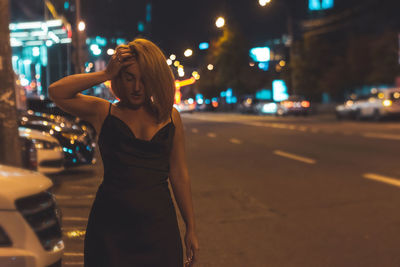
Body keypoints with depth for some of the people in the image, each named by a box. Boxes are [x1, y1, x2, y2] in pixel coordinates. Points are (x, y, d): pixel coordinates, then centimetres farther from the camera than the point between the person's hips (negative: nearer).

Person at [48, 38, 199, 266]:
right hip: (111, 227, -1)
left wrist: (191, 229, 9)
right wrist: (106, 74, -11)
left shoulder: (170, 116, 6)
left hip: (159, 226, 2)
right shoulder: (105, 112, 3)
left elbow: (180, 175, 8)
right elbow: (56, 92, -11)